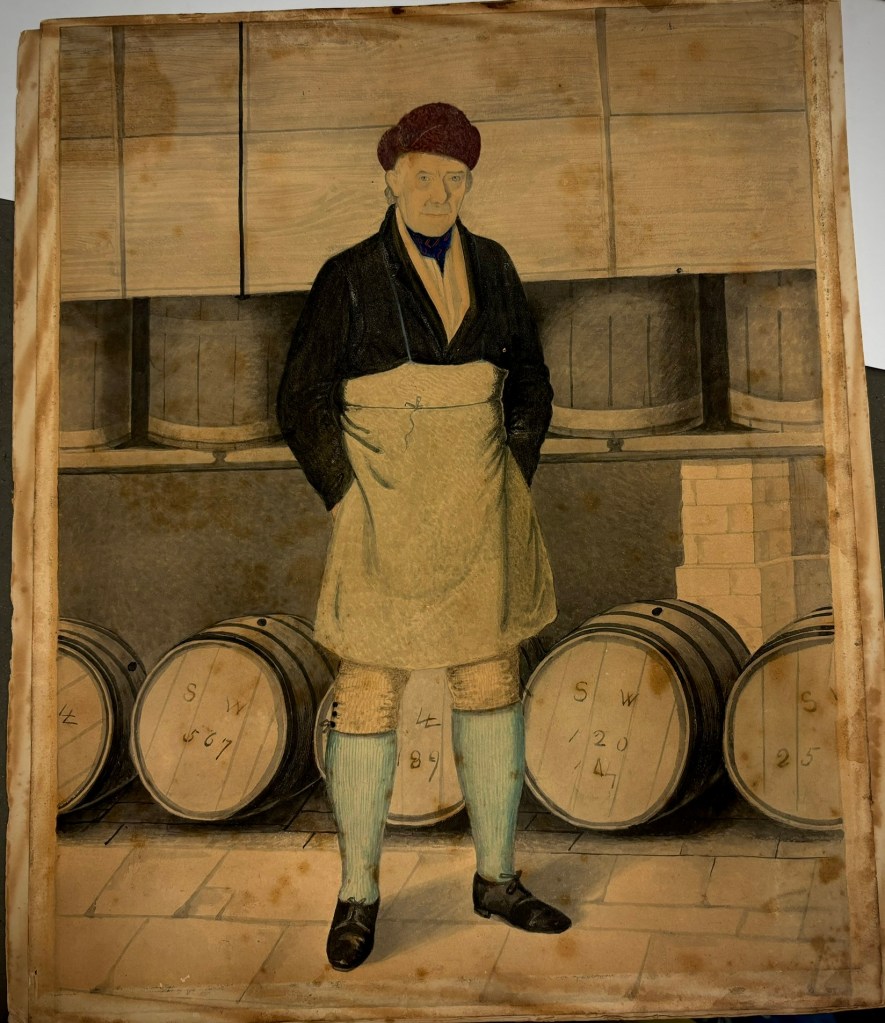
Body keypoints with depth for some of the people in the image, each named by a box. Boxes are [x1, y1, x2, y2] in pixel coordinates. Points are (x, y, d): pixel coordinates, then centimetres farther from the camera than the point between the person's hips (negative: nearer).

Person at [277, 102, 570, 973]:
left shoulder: (491, 268, 8)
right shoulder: (351, 278, -3)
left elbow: (531, 383, 16)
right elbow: (302, 403, -1)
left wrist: (515, 480, 7)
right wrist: (350, 501, -6)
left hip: (481, 520, 4)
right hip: (387, 518, -4)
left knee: (492, 687, 9)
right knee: (368, 696, 0)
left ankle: (495, 877, 25)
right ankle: (357, 894, 17)